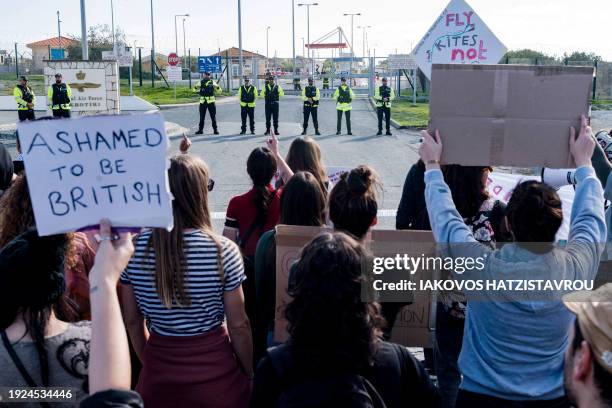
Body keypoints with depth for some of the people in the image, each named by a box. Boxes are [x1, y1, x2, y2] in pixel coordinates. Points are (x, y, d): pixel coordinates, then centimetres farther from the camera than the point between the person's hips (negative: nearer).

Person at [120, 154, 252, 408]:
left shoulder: (133, 249, -9)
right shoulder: (223, 250, -18)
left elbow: (133, 322, 1)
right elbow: (238, 326, -11)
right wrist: (250, 374, 4)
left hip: (158, 377, 2)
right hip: (215, 375, -2)